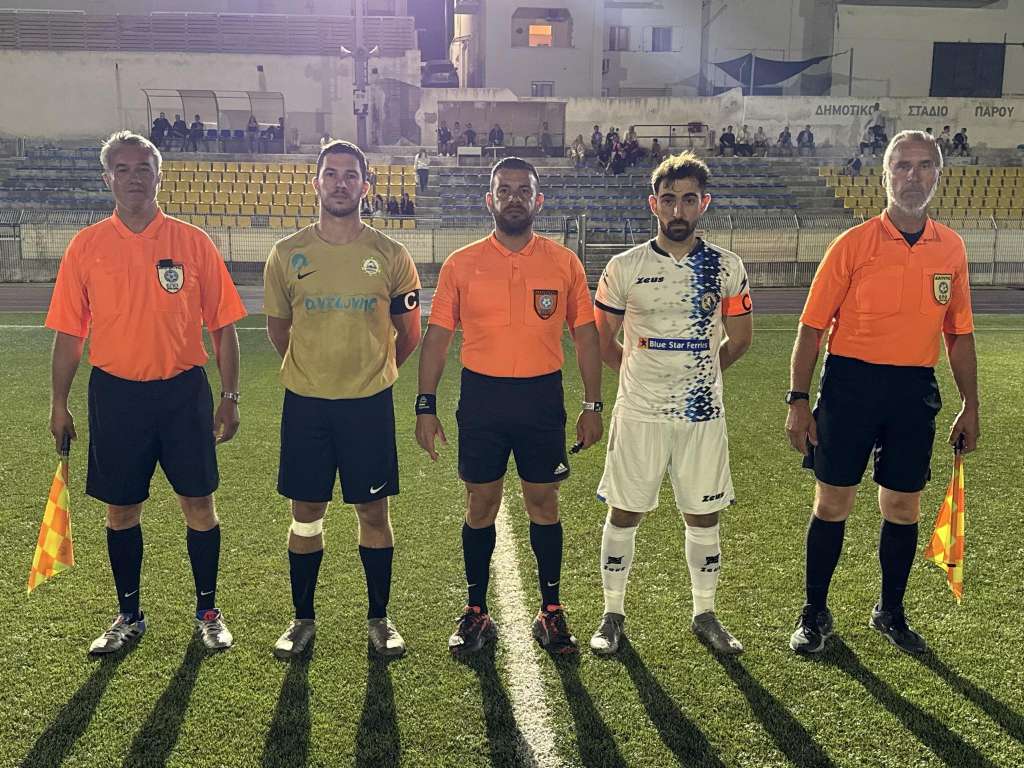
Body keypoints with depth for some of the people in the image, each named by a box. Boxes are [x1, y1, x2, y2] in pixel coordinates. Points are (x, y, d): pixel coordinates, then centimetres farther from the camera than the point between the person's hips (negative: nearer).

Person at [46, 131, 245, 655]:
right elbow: (68, 331, 6)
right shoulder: (87, 245, 3)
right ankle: (129, 616, 28)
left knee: (199, 503, 4)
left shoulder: (193, 242, 0)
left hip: (183, 391, -1)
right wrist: (59, 404, 5)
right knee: (121, 509, 10)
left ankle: (207, 612, 22)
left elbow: (223, 326, 2)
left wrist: (229, 397, -2)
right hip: (115, 394, 1)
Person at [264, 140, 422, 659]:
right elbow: (277, 328, 13)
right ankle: (303, 618, 25)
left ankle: (379, 618, 22)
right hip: (305, 403, 1)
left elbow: (408, 334, 8)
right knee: (305, 512, 9)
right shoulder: (287, 254, 0)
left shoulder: (390, 255, -3)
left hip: (369, 403, -1)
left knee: (373, 511, 7)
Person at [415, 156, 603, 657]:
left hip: (543, 397, 0)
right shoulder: (461, 264, 1)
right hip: (481, 399, 0)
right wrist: (425, 406, -2)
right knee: (480, 506, 7)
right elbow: (437, 337, 3)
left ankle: (551, 612, 23)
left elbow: (585, 336, 6)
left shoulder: (564, 263, 2)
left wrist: (592, 405, 2)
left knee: (543, 504, 8)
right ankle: (476, 613, 23)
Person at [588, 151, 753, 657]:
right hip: (639, 412, -1)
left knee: (703, 515, 10)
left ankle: (705, 615, 26)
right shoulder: (625, 268, -2)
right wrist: (640, 372, 9)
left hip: (703, 412, 2)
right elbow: (601, 339, 8)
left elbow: (739, 337, 13)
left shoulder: (726, 267, 2)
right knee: (624, 513, 5)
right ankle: (613, 615, 21)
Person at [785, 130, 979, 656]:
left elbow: (959, 333, 12)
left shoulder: (951, 248, 6)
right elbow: (812, 327, -6)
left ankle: (890, 612, 31)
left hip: (914, 393, 3)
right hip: (850, 385, -3)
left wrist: (970, 406, 10)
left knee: (903, 507, 11)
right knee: (832, 503, 4)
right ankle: (815, 613, 21)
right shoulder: (853, 244, -6)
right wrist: (798, 400, -10)